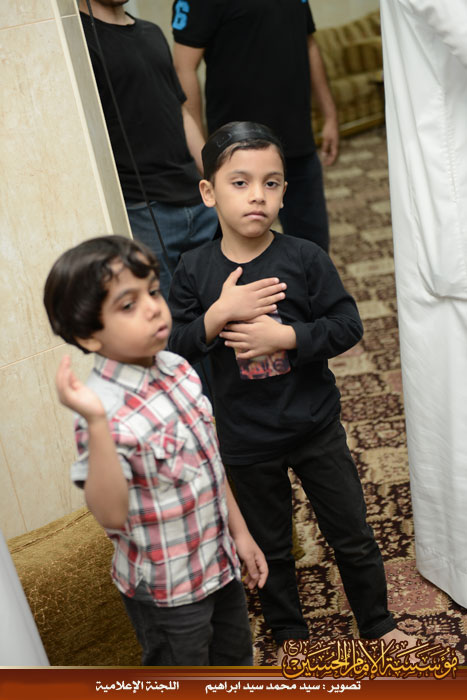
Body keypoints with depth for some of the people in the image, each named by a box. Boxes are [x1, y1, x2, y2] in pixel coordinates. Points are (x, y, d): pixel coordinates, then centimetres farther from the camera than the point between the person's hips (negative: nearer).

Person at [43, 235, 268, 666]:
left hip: (219, 561, 7)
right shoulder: (109, 410, -28)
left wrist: (239, 531, 11)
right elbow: (111, 514, -35)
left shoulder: (178, 368, -6)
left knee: (235, 659, 27)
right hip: (166, 591, -6)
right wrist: (97, 425, -46)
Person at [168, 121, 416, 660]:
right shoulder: (194, 270, -9)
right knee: (269, 545, 19)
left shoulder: (305, 258, -12)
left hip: (315, 428, 0)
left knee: (351, 534, 16)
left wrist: (284, 337, -24)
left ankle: (377, 624, 40)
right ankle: (288, 633, 44)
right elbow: (173, 346, -9)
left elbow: (347, 326, -12)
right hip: (246, 441, 1)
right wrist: (220, 313, -25)